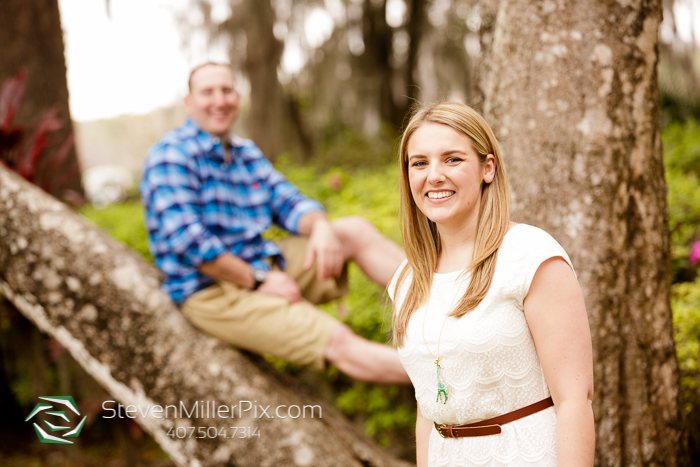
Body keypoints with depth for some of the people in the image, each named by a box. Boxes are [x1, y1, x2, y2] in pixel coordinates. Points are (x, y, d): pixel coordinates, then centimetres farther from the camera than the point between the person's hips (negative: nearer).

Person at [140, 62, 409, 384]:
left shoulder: (246, 153, 15)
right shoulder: (171, 154, -11)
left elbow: (290, 203, 8)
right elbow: (185, 239, -21)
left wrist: (321, 227, -17)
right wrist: (257, 280, -18)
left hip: (264, 268, 8)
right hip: (215, 291, -8)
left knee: (356, 231, -5)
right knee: (339, 342, -22)